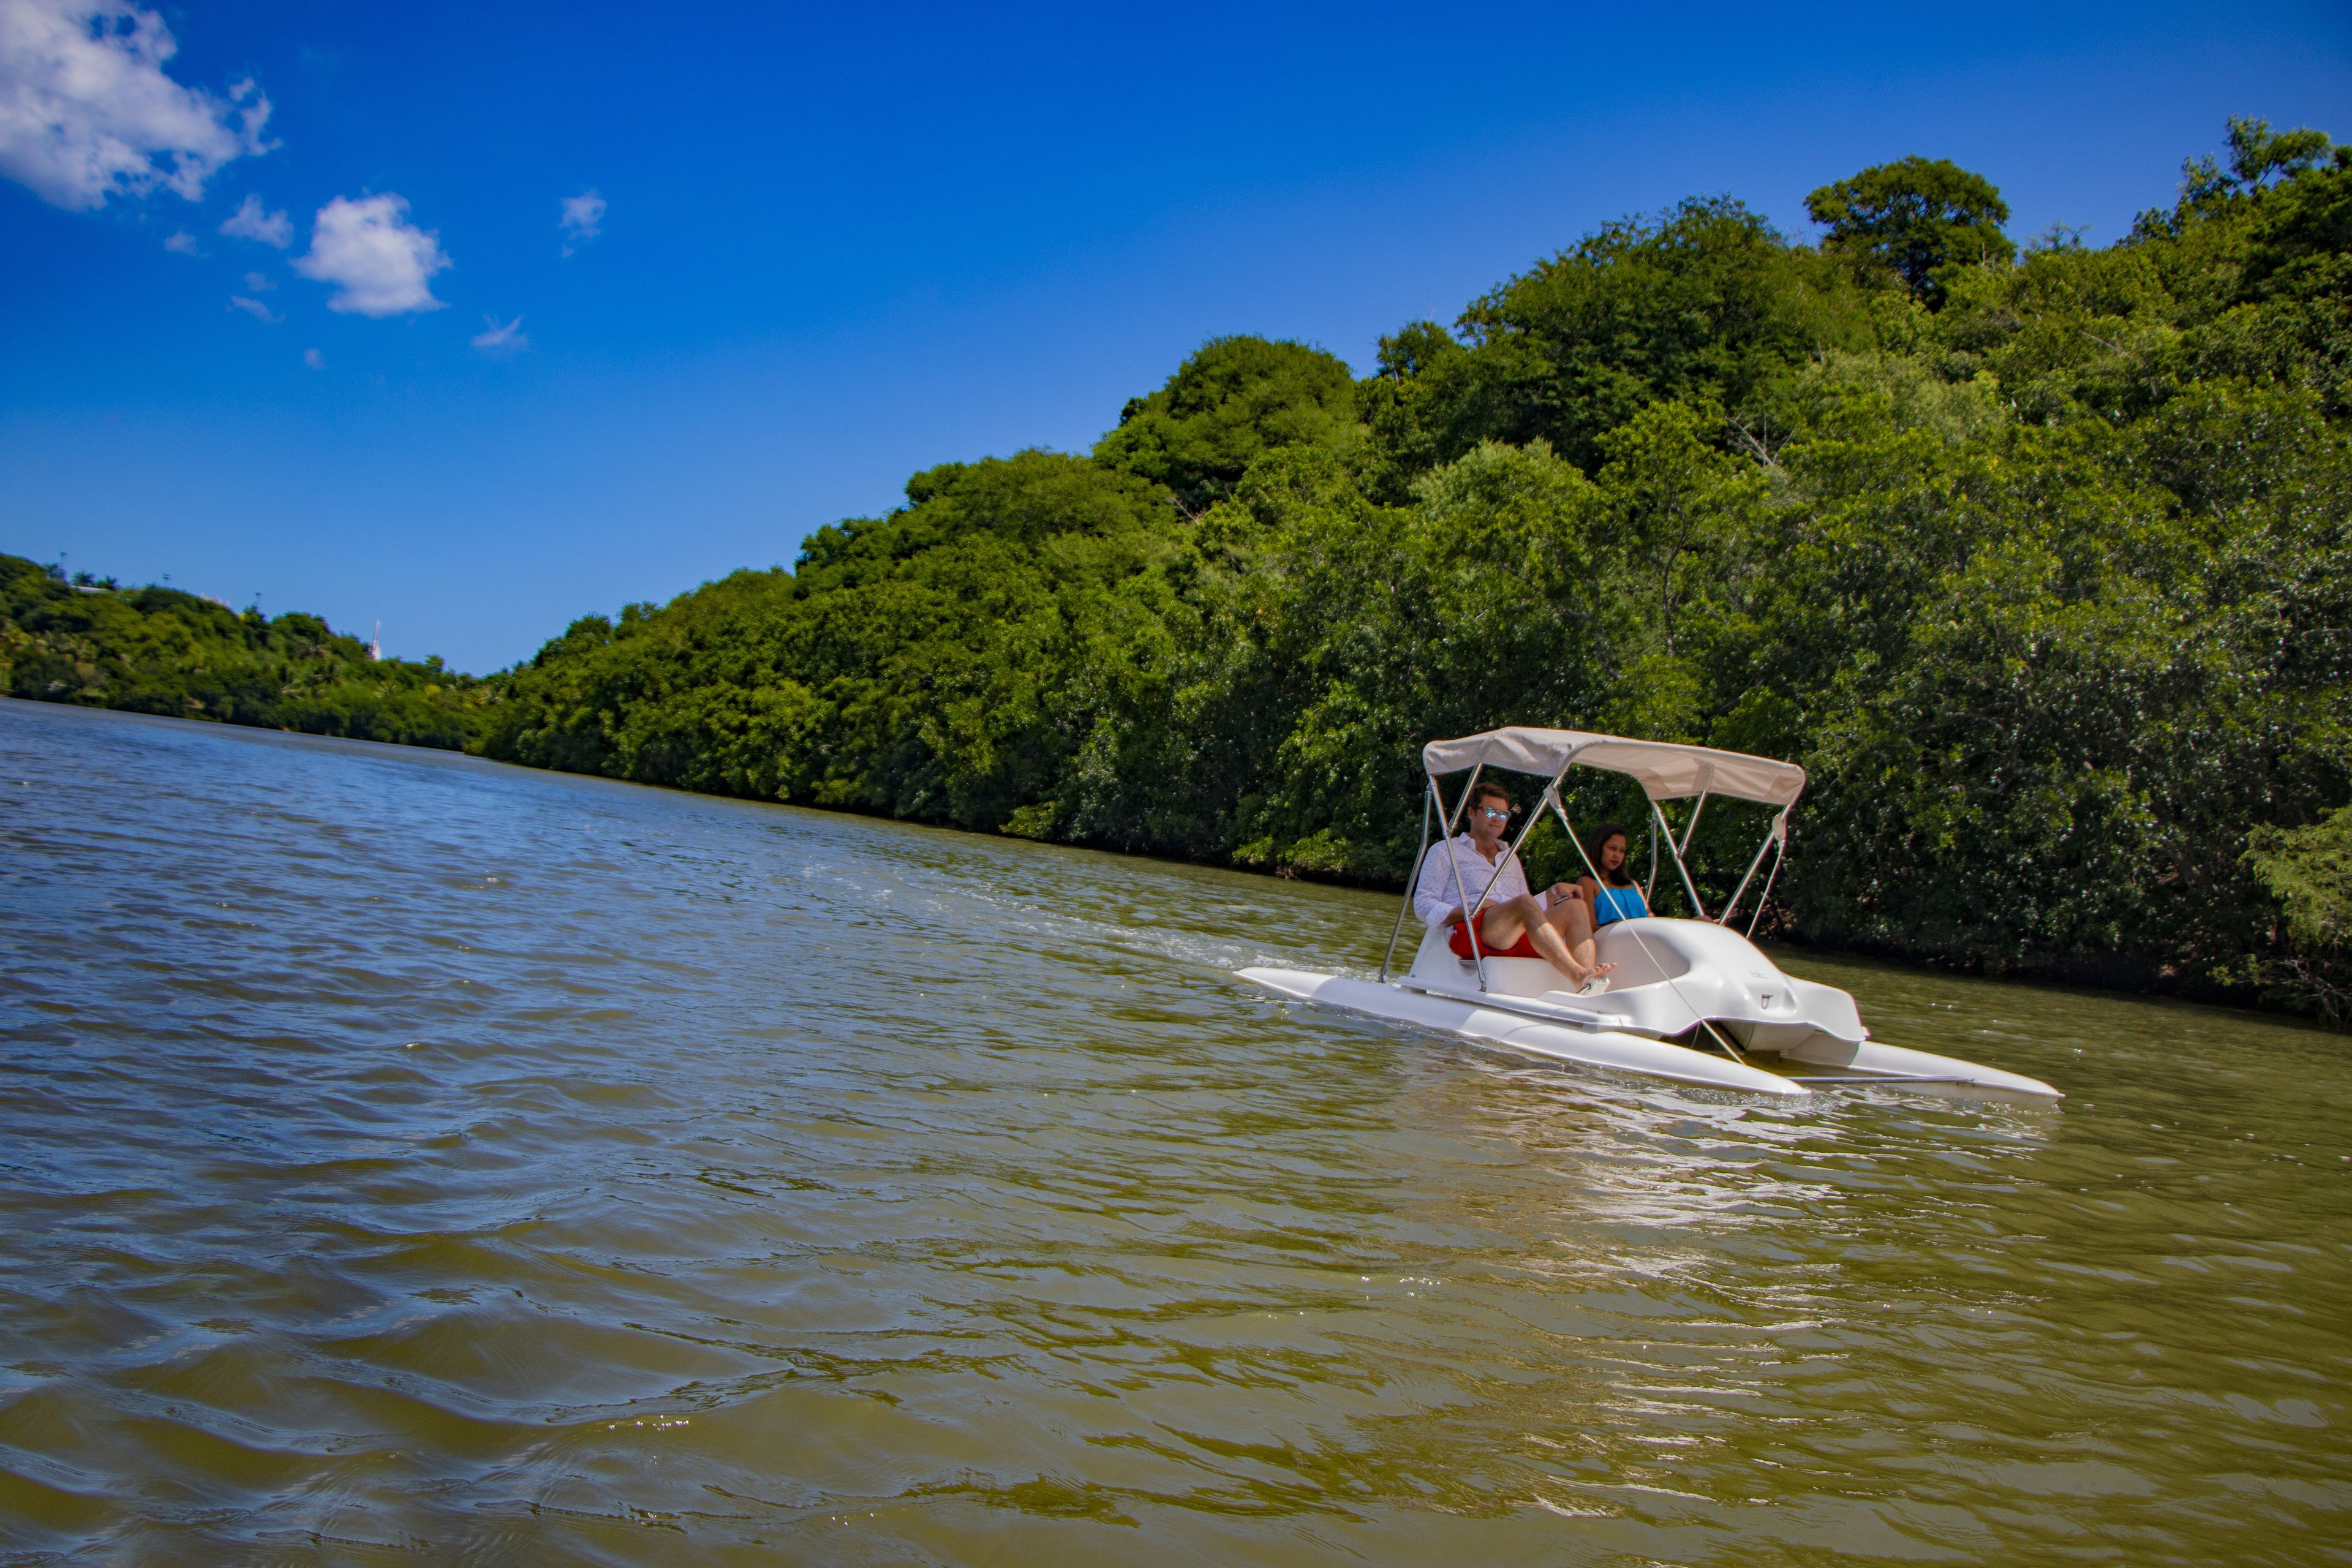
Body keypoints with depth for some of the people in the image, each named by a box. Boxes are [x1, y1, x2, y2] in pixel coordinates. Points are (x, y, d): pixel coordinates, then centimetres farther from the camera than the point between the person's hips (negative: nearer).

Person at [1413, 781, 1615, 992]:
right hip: (1469, 935, -6)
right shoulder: (1445, 852, 15)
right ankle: (1579, 978, -49)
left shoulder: (1510, 857, 33)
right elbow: (1423, 906, 4)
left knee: (1576, 906, -17)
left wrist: (1555, 891, 11)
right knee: (1524, 903, -33)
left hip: (1518, 940, 6)